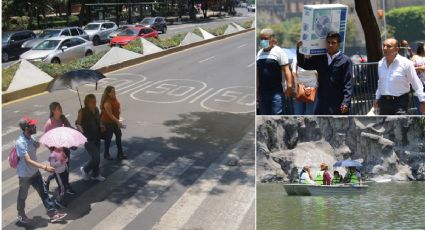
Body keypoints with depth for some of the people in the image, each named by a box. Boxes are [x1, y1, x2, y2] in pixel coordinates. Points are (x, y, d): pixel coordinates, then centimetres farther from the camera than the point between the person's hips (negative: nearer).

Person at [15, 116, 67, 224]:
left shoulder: (30, 138, -5)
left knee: (43, 192, 11)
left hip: (35, 172, 7)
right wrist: (45, 167, -39)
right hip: (25, 175, -7)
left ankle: (52, 213, 19)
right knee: (23, 196, 15)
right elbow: (28, 161, -34)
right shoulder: (20, 142, -30)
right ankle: (21, 215, 36)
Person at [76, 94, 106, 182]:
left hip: (96, 137, 7)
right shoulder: (82, 112, -17)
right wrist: (81, 129, -32)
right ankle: (85, 169, 17)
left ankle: (95, 174, 36)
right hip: (88, 138, -7)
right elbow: (78, 124, -13)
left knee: (95, 157, 17)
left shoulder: (96, 110, 1)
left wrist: (101, 127, 1)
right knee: (96, 158, -9)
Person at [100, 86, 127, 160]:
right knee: (108, 137, 6)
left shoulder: (115, 98, -4)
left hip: (115, 121, 8)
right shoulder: (107, 103, -29)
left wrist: (119, 111, -2)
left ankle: (120, 153, 22)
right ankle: (106, 154, 25)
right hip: (108, 122, -8)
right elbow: (110, 115, -29)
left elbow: (118, 106, 14)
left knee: (119, 135, 11)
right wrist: (118, 122, -30)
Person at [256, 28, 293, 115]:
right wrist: (257, 90, 15)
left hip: (276, 91, -6)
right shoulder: (259, 53, 13)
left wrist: (289, 86, -20)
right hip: (262, 91, 6)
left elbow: (286, 70, -10)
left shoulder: (278, 52, -4)